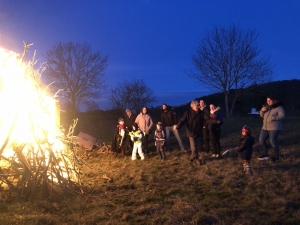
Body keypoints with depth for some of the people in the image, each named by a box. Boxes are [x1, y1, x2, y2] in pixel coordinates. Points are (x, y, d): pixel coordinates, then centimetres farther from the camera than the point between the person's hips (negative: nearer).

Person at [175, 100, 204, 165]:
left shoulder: (200, 113, 3)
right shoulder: (188, 113, -8)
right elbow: (182, 120, -16)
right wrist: (178, 126, -29)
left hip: (199, 133, 4)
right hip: (191, 132, -4)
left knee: (195, 146, 10)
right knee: (194, 147, -4)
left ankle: (192, 158, 27)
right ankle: (196, 159, 11)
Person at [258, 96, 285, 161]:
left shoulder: (278, 107, -9)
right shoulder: (267, 107, 11)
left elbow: (282, 115, -17)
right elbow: (262, 115, 17)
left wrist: (273, 118, -28)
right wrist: (262, 111, -4)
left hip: (274, 128, -7)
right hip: (265, 127, 7)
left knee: (273, 142, -7)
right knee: (261, 141, 7)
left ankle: (277, 156, 11)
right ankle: (265, 154, 23)